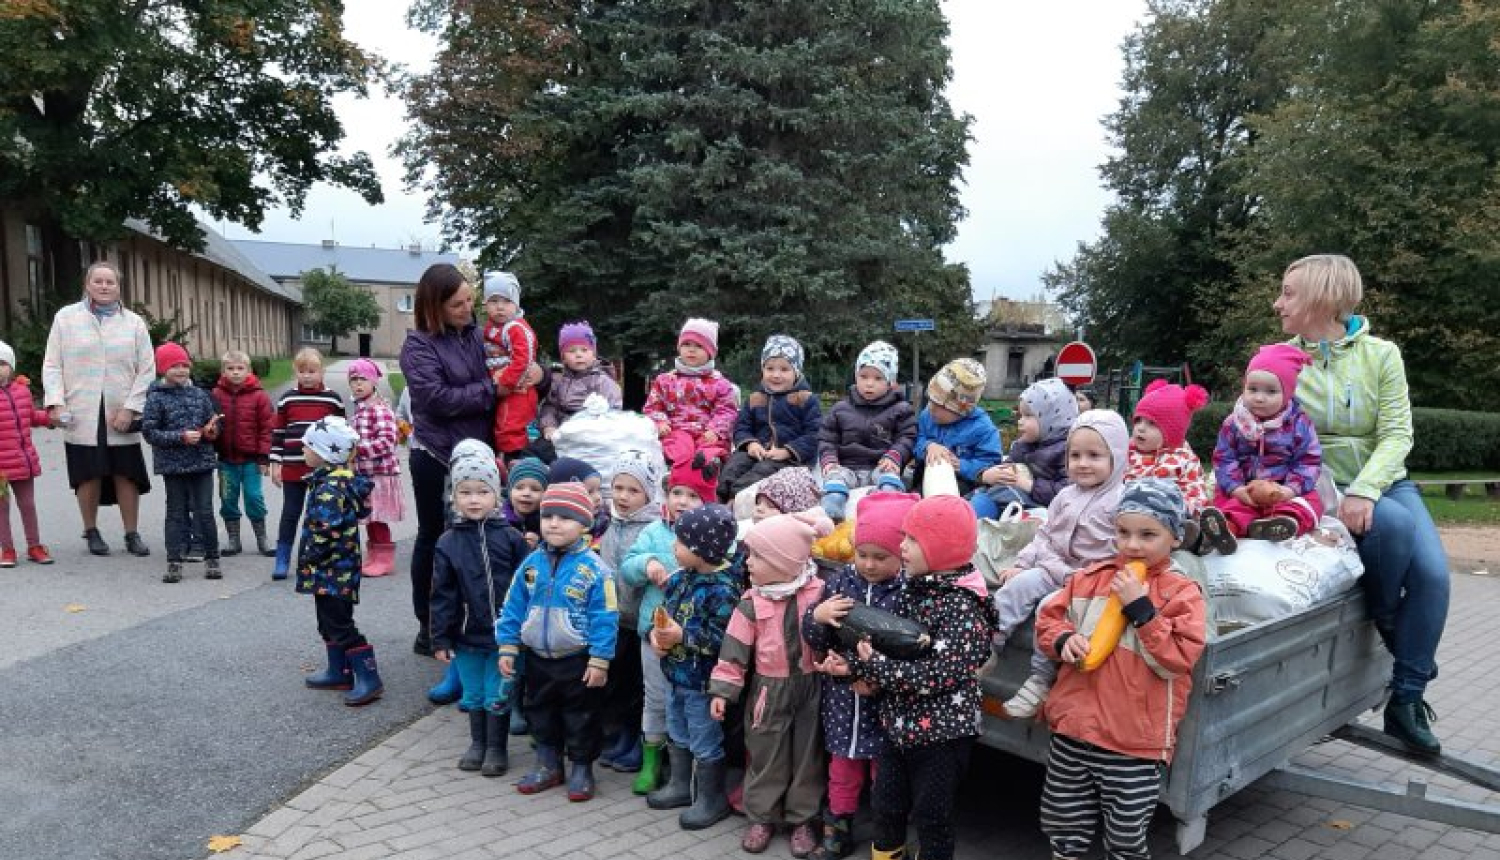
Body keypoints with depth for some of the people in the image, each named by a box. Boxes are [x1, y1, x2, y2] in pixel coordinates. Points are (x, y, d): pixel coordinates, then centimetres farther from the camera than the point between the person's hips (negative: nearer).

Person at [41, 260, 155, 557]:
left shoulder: (134, 322, 5)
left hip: (121, 417, 0)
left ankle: (132, 534, 13)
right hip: (81, 416, 0)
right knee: (89, 476, 6)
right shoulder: (66, 317, 5)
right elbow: (52, 365, 5)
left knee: (127, 475, 2)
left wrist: (130, 408, -6)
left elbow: (147, 370, 3)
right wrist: (55, 402, -7)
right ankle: (91, 532, 23)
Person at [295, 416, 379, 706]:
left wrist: (309, 557, -14)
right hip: (336, 568, 10)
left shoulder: (329, 487, -23)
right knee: (329, 620, 19)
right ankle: (339, 672, 30)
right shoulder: (344, 477, 8)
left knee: (339, 624, -5)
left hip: (332, 570, -10)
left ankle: (369, 678, -2)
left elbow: (327, 530, -29)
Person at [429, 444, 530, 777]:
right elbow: (442, 595, 0)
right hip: (466, 636, 2)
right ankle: (477, 743, 34)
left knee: (497, 696, 5)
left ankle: (497, 748, 22)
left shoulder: (510, 537, -6)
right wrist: (440, 638, -1)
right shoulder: (448, 543, -2)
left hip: (504, 634, -2)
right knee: (473, 695, 16)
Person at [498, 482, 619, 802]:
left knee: (580, 718, 9)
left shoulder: (593, 568, -16)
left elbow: (604, 618, -15)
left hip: (578, 660, -5)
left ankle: (582, 769, 27)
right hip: (538, 658, 5)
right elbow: (513, 608, 5)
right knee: (540, 714, 19)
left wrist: (599, 661, -17)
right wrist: (508, 647, 1)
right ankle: (548, 765, 37)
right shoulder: (532, 563, -2)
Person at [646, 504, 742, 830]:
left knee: (705, 744, 8)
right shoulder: (679, 578, 0)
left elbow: (724, 640, -27)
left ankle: (712, 799, 24)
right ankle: (680, 785, 42)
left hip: (702, 681, -8)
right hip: (675, 674, 8)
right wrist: (655, 634, -9)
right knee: (678, 736, 24)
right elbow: (661, 613, 12)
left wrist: (683, 636, -28)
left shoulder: (723, 590, -24)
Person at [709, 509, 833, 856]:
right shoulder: (752, 603, -8)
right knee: (765, 755, 12)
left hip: (810, 686, -1)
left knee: (807, 755, 11)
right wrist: (722, 690, -8)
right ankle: (762, 816, 29)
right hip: (769, 689, 1)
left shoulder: (819, 593, -11)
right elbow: (735, 649, -6)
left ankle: (804, 818, 27)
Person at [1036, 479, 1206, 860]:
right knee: (1062, 826, 18)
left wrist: (1141, 609, -20)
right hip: (1075, 727, 4)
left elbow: (1177, 660, -16)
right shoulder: (1091, 577, 5)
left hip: (1135, 741, -4)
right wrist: (1064, 640, -10)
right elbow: (1048, 618, 11)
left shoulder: (1181, 592, -7)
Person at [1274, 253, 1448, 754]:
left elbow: (1397, 434, -8)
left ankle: (1406, 700, -4)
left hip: (1383, 484, 2)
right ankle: (1384, 621, -2)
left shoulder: (1381, 355, -1)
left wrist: (1365, 490, -24)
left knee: (1433, 573, -19)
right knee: (1394, 524, -32)